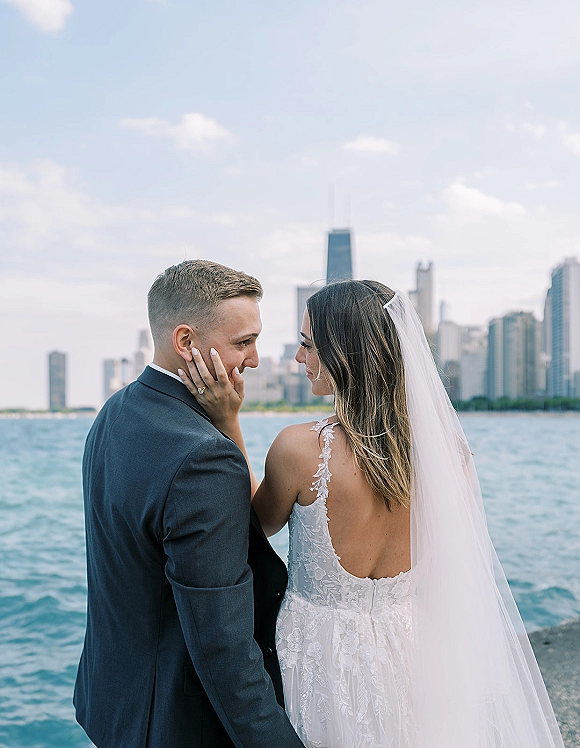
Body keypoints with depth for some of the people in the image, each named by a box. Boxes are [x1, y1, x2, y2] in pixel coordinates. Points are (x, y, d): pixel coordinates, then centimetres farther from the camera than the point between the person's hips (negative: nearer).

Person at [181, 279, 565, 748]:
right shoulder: (445, 447, -10)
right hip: (413, 659, 4)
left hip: (323, 658, -3)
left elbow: (256, 526, -3)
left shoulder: (301, 448, -23)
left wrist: (227, 423, -7)